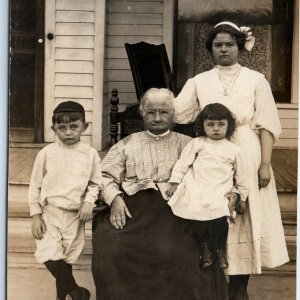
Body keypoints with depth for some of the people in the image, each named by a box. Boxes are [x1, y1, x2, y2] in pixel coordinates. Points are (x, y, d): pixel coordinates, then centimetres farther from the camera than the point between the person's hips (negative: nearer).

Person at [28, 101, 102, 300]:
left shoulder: (90, 154, -3)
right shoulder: (47, 153, -4)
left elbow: (96, 183, 4)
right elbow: (35, 186, 1)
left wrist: (89, 201, -14)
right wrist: (36, 215, -3)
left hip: (75, 215, 1)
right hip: (50, 212, 0)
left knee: (67, 259, 10)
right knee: (50, 256, -14)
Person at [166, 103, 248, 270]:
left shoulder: (234, 150, 13)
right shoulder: (197, 144, 10)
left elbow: (241, 176, 18)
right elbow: (183, 163, 9)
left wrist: (242, 198, 18)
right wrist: (175, 182, 0)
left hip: (221, 193, 0)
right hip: (197, 189, 0)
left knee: (220, 213, -22)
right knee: (196, 211, -22)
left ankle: (221, 248, 4)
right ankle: (204, 246, 2)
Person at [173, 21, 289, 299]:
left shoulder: (256, 80, 3)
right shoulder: (199, 81, 8)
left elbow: (267, 125, -2)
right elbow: (175, 113, -3)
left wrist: (265, 164, -9)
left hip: (246, 159, -1)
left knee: (244, 218, 3)